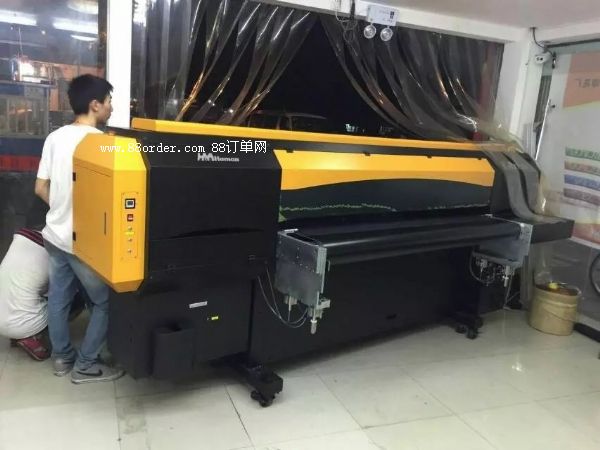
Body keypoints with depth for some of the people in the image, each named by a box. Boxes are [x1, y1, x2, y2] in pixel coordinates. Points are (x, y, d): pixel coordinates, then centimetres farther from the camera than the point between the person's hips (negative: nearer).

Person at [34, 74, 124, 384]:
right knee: (105, 302, 7)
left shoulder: (55, 137, 3)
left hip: (55, 235, 8)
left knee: (58, 298, 18)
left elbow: (41, 189, 7)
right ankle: (85, 366, 14)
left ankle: (62, 357, 32)